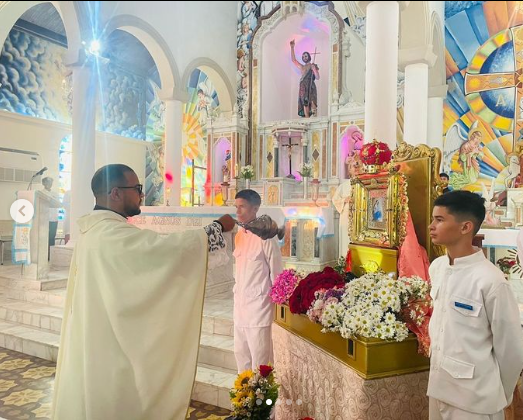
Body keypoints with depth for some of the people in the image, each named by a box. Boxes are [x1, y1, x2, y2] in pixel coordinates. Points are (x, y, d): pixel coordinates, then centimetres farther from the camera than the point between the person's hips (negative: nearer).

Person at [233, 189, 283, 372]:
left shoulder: (265, 236, -15)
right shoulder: (239, 235, 7)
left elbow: (276, 271, -11)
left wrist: (276, 300, -6)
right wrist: (237, 288, 16)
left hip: (258, 304, -8)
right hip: (240, 304, 8)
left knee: (259, 356, 2)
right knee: (240, 352, 19)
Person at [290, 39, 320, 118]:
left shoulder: (313, 66, 11)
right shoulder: (302, 67, 21)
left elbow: (318, 77, 0)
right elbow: (293, 59, 16)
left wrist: (314, 69, -12)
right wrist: (292, 47, 9)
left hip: (311, 87, -3)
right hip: (303, 88, 3)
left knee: (312, 102, -19)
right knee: (305, 104, -6)